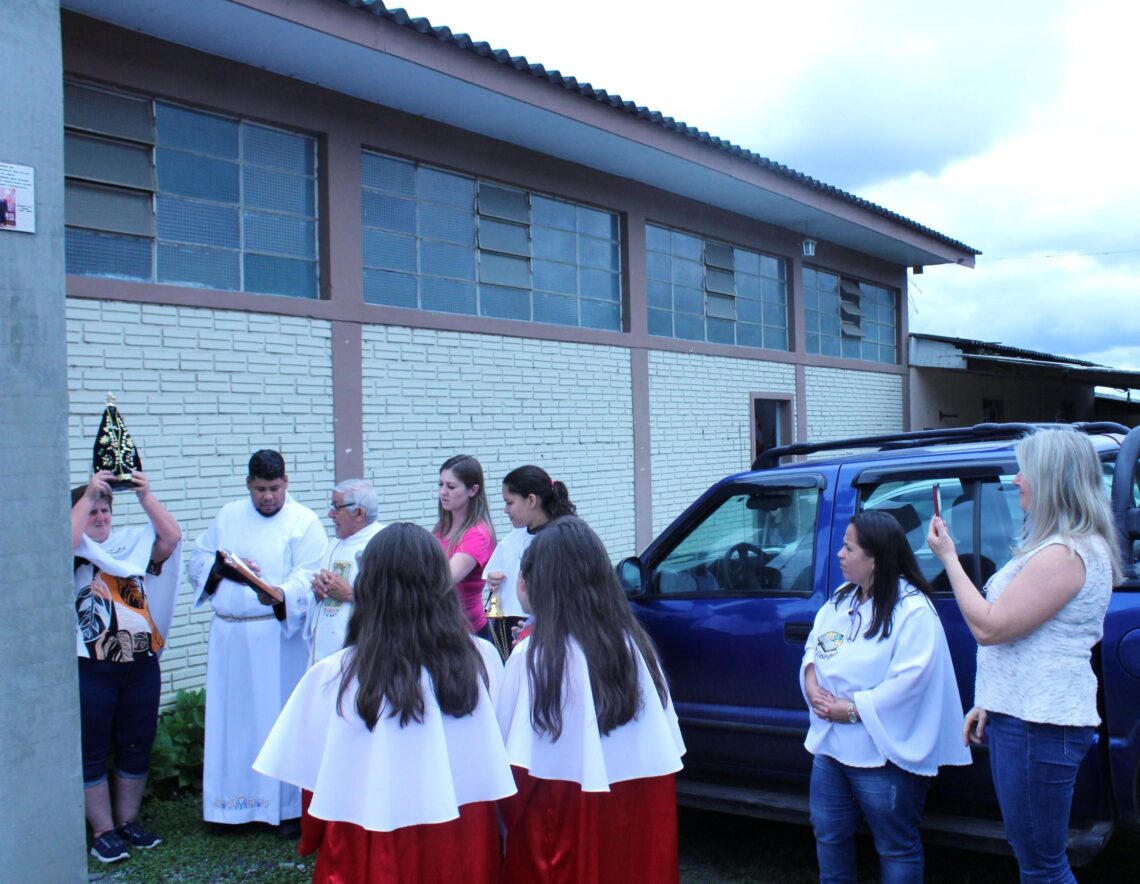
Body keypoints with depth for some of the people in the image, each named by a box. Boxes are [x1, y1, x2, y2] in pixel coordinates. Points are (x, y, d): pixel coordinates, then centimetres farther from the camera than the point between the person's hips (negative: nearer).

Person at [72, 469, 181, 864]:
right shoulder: (74, 552, -1)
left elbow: (172, 536, -6)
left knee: (136, 747, 12)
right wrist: (87, 494, -23)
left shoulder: (133, 543, 8)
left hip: (140, 665, 4)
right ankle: (103, 831, 16)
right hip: (91, 669, -3)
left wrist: (145, 495, -15)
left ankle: (128, 820, 27)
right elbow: (63, 543, -24)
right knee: (93, 752, 5)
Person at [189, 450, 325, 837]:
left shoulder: (304, 522, -2)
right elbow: (199, 560, 16)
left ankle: (289, 806, 10)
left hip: (279, 635, -4)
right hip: (229, 635, 5)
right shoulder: (228, 516, 14)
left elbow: (309, 577, -12)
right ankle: (237, 801, 21)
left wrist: (279, 595, -32)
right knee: (233, 717, 8)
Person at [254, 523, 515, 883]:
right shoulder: (480, 658, -11)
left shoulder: (335, 675, -15)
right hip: (465, 841, 2)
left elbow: (313, 782, -6)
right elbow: (495, 765, -1)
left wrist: (312, 840, 10)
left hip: (376, 847, -1)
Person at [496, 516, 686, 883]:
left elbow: (513, 760, -13)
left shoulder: (532, 656, -14)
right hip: (641, 812, 4)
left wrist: (513, 819, 0)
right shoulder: (634, 643, -1)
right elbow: (666, 744, 3)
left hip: (564, 818, -3)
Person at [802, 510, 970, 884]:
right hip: (830, 743, 8)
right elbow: (814, 645, 14)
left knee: (895, 846, 7)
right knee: (828, 833, 19)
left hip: (882, 752, -8)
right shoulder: (841, 598, 8)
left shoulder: (913, 610, -19)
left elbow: (910, 680, -25)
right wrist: (811, 681, -6)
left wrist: (852, 709, -21)